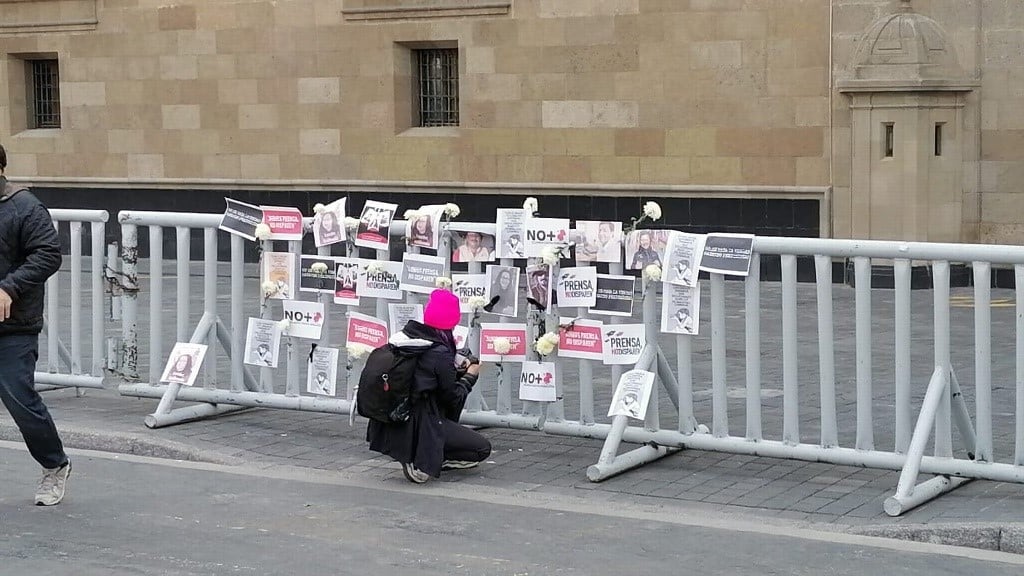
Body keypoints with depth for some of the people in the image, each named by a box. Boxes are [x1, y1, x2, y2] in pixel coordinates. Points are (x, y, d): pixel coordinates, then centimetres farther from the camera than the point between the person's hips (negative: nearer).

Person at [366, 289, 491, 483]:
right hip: (418, 429, -8)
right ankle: (424, 463, -7)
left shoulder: (404, 337, 4)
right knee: (483, 448, 6)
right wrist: (470, 376, 11)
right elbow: (452, 398, -7)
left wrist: (458, 371, 16)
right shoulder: (440, 354, -18)